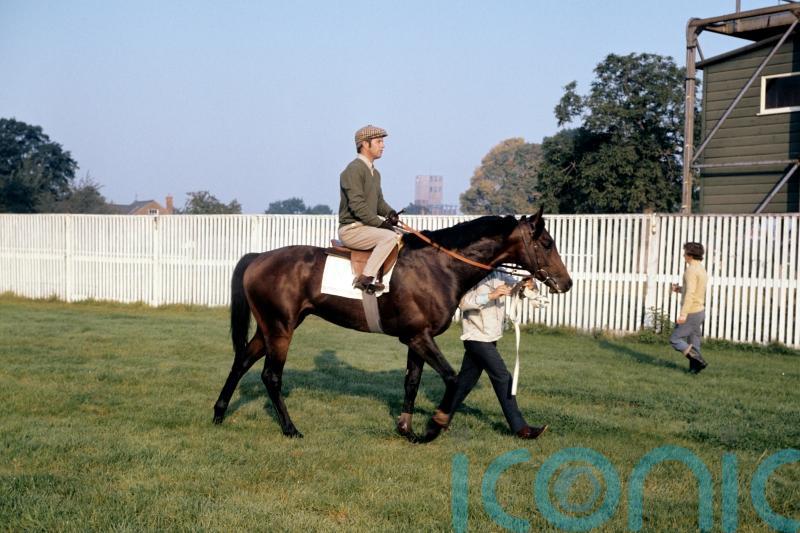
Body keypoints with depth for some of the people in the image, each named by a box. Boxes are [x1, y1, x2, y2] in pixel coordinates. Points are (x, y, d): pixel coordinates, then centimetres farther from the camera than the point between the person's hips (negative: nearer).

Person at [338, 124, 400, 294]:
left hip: (366, 226, 10)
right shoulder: (354, 169, -14)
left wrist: (390, 213, 0)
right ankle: (364, 279, -27)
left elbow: (379, 201, 22)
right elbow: (357, 205, -22)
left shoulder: (374, 173, 17)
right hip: (351, 230, -10)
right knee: (390, 236, -27)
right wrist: (380, 223, -21)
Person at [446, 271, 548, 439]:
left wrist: (528, 285, -17)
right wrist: (491, 295, -35)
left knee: (467, 379, 15)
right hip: (477, 336, -8)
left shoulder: (499, 275, 8)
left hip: (490, 337, 8)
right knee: (503, 378, -8)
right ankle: (520, 428, -4)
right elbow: (462, 302, -27)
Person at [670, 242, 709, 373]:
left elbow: (690, 294, -26)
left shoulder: (691, 270, -18)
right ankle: (694, 367, 11)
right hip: (699, 311, 9)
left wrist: (683, 314, -30)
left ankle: (698, 361, -11)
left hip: (691, 313, -9)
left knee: (675, 339, -3)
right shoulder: (701, 270, 14)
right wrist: (679, 289, 10)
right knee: (693, 342, 12)